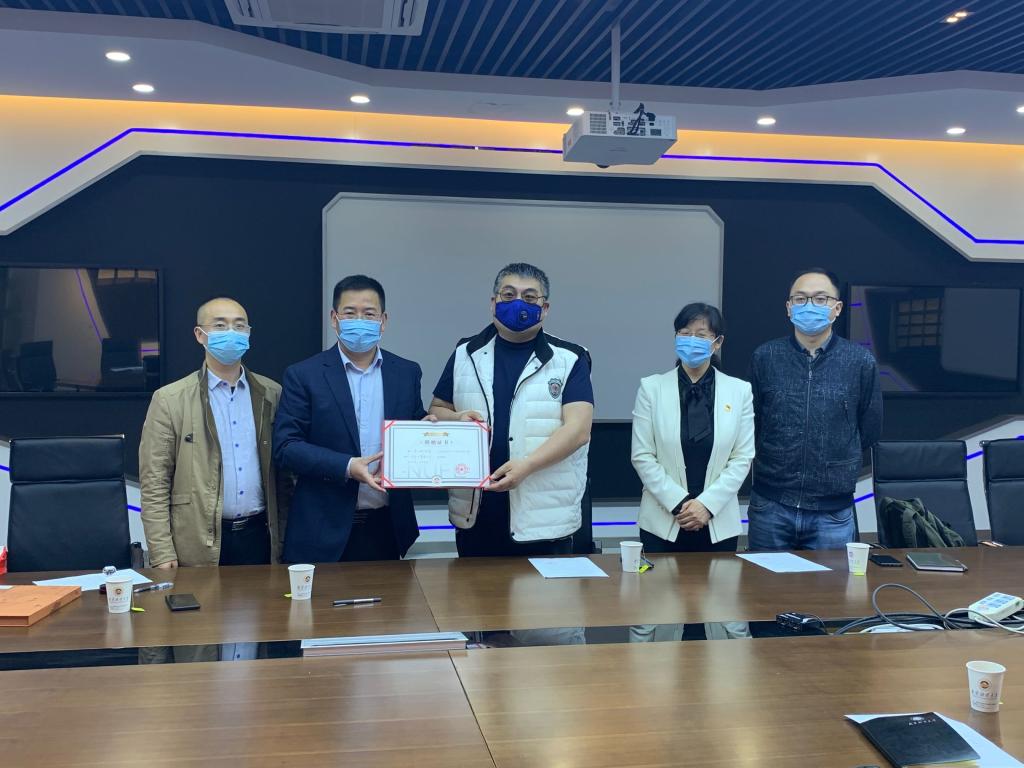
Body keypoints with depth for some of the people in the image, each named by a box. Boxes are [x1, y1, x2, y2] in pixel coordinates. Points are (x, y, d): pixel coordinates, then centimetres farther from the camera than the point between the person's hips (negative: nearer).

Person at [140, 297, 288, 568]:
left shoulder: (272, 394, 6)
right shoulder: (169, 400, -2)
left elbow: (283, 474, 9)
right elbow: (154, 484, -4)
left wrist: (284, 539, 5)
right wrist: (162, 555, -9)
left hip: (259, 537, 3)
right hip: (199, 544, -2)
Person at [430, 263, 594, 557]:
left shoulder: (569, 360, 0)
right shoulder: (466, 354, 10)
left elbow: (578, 430, -11)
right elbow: (437, 411, 17)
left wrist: (526, 465, -24)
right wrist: (456, 420, -7)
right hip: (474, 514, 3)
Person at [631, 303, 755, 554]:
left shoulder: (739, 391, 3)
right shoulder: (652, 387, 0)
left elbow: (742, 458, 0)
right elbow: (642, 456, -3)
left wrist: (707, 504, -10)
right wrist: (678, 502, -11)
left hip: (719, 523, 1)